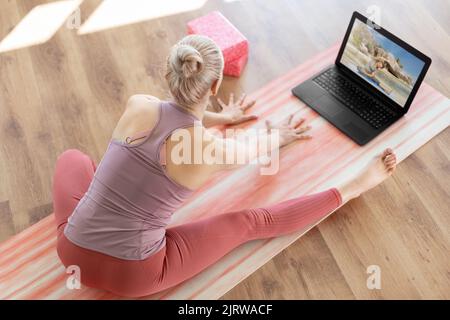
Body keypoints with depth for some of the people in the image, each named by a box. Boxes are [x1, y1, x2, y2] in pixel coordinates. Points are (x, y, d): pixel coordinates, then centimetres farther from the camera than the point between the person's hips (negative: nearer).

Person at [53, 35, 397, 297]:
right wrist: (279, 135, 31)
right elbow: (258, 148, 9)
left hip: (74, 252, 4)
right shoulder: (212, 147, -16)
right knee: (250, 222, 3)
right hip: (133, 276, -3)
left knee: (72, 157, 28)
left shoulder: (138, 105, -6)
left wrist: (222, 118, 36)